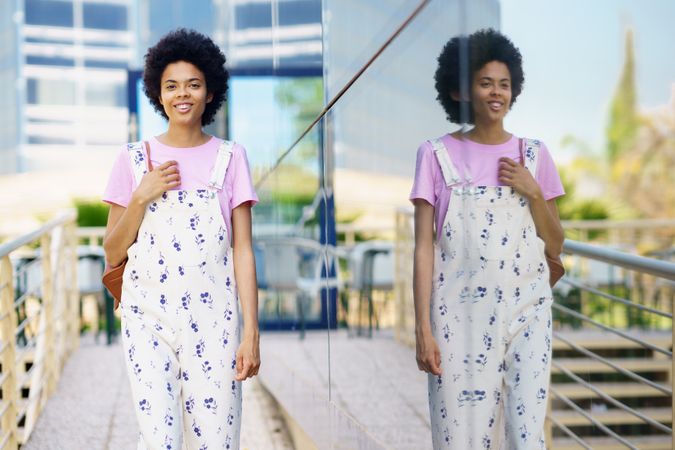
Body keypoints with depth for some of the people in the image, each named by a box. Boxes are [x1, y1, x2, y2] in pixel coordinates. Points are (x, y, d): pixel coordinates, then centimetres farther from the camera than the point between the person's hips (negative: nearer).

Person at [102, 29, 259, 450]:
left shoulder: (230, 157, 3)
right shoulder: (134, 159, 5)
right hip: (149, 316, 0)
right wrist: (141, 197, -9)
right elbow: (113, 253, 6)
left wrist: (251, 332, -5)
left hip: (212, 318, 0)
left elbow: (243, 251, 1)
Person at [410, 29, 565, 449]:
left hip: (525, 311, 2)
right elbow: (424, 246, -2)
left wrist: (532, 191, -6)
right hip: (459, 315, -1)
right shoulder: (438, 155, 0)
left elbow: (555, 247, 9)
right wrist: (423, 327, -7)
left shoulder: (534, 154, 7)